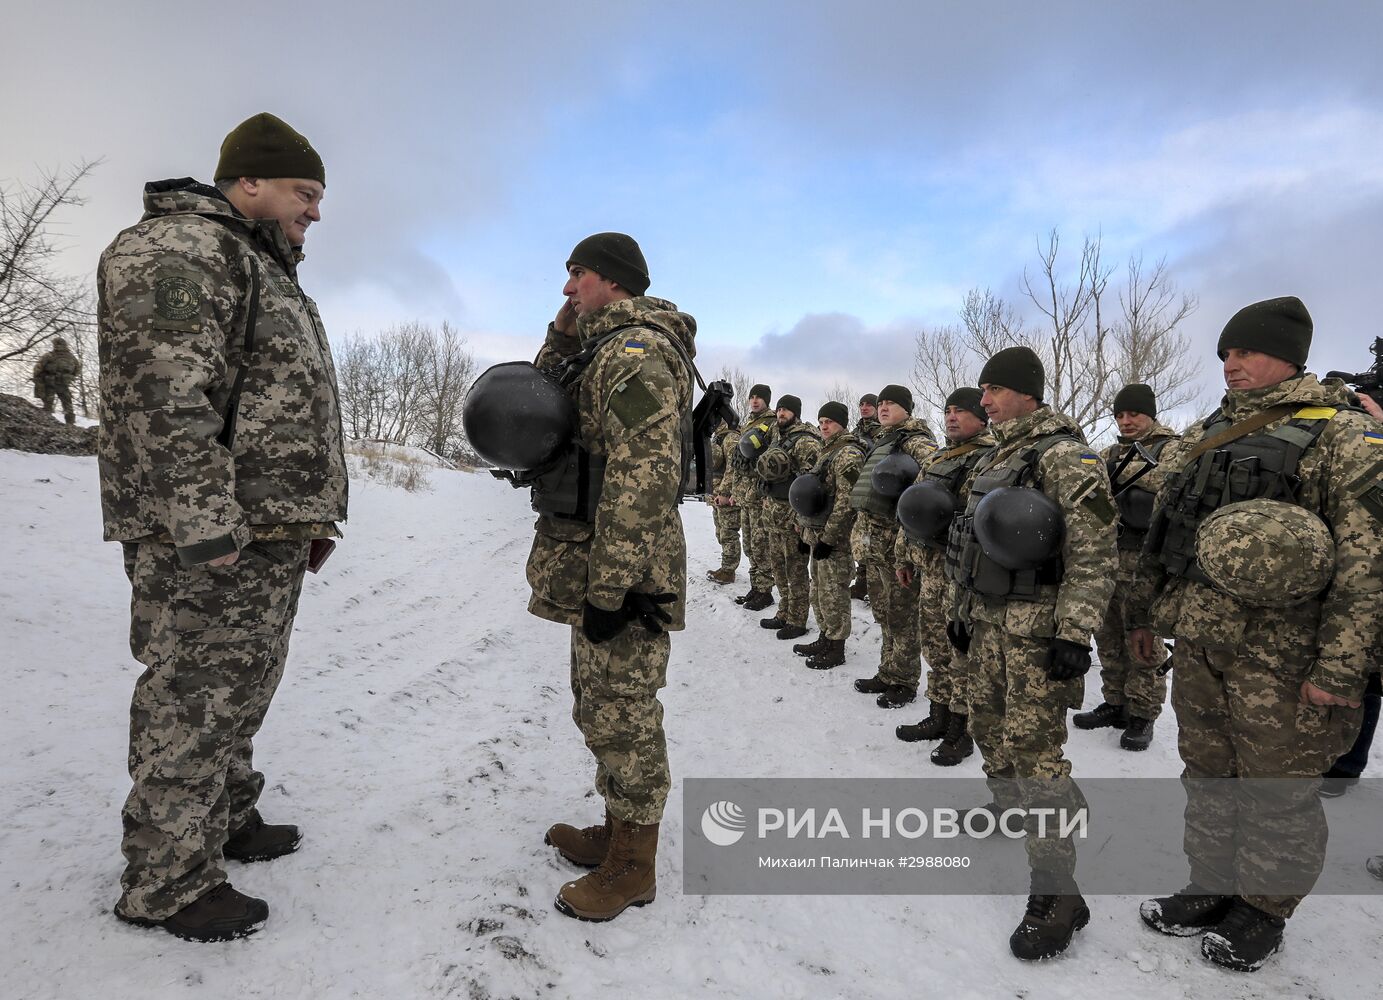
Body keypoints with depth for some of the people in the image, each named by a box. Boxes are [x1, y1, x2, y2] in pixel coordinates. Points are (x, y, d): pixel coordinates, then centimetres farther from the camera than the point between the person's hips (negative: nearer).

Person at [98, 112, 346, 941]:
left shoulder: (266, 270, 23)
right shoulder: (178, 251, -10)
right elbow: (164, 398, -22)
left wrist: (312, 517, 23)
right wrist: (207, 525, -25)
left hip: (272, 536, 10)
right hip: (208, 544, -10)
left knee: (241, 689, 19)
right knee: (194, 701, -1)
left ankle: (228, 822, 36)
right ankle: (167, 883, 13)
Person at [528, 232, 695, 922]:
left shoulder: (635, 348, -17)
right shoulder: (605, 348, 17)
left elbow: (643, 478, -26)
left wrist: (607, 588, -25)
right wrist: (560, 336, 11)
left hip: (625, 574, -11)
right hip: (597, 565, 11)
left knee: (621, 717, 1)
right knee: (599, 708, 20)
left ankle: (633, 868, 18)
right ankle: (616, 832, 37)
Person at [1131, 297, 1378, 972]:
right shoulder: (1205, 435, 12)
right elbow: (1163, 531, 17)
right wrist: (1147, 612, 15)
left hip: (1280, 655, -6)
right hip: (1197, 643, 6)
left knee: (1278, 790, 9)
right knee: (1206, 774, 17)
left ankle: (1265, 909, 28)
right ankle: (1212, 887, 34)